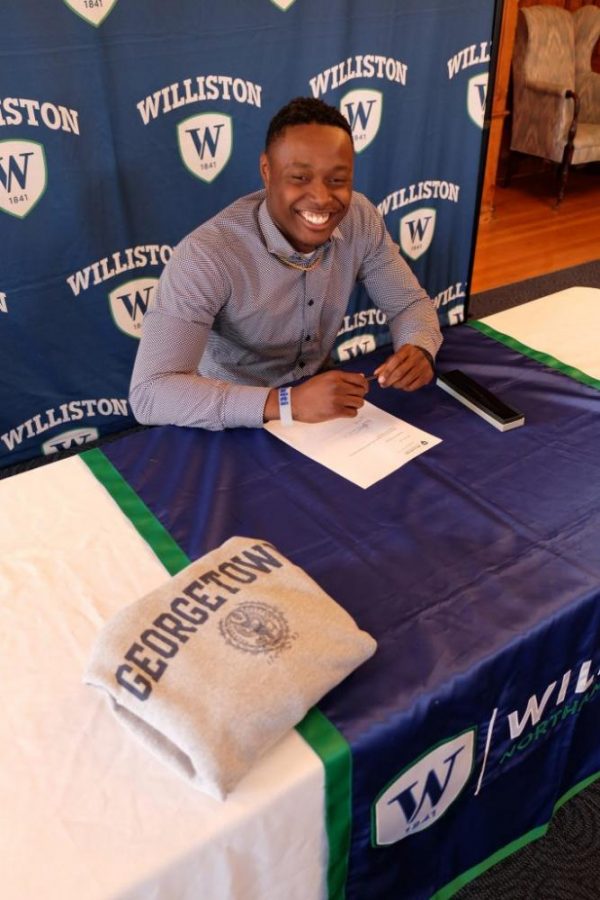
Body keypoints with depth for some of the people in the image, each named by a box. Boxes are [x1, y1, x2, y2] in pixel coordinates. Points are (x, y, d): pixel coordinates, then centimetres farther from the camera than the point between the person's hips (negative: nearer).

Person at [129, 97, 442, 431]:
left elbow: (411, 303, 0)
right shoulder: (206, 255, -29)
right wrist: (286, 403, -42)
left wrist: (419, 350, -24)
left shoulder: (360, 219, -12)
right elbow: (149, 393, -35)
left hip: (319, 390, 5)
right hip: (238, 424, -4)